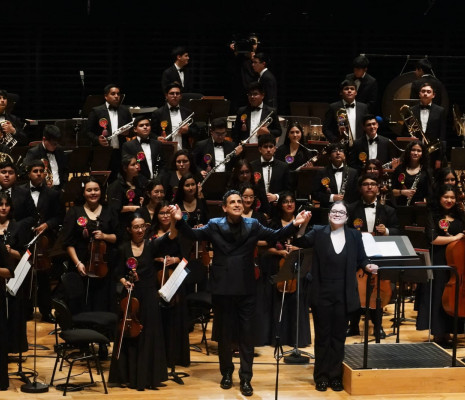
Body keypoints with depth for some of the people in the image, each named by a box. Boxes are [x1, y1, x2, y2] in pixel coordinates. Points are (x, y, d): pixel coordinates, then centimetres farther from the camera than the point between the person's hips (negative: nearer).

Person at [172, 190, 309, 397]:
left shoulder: (252, 225, 3)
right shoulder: (214, 226, -1)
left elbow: (275, 235, 0)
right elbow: (194, 234, -9)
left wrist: (294, 224, -13)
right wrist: (180, 221, -25)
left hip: (246, 289, 1)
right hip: (222, 289, -1)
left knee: (247, 334, 2)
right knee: (224, 334, 11)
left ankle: (245, 378, 9)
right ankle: (227, 373, 27)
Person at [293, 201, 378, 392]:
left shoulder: (354, 235, 3)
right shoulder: (318, 232, -2)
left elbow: (361, 259, 7)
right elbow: (299, 242, -14)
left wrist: (368, 266, -13)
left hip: (343, 295, 1)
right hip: (322, 294, -1)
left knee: (338, 336, 9)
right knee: (322, 336, 7)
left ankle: (336, 376, 19)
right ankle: (321, 376, 16)